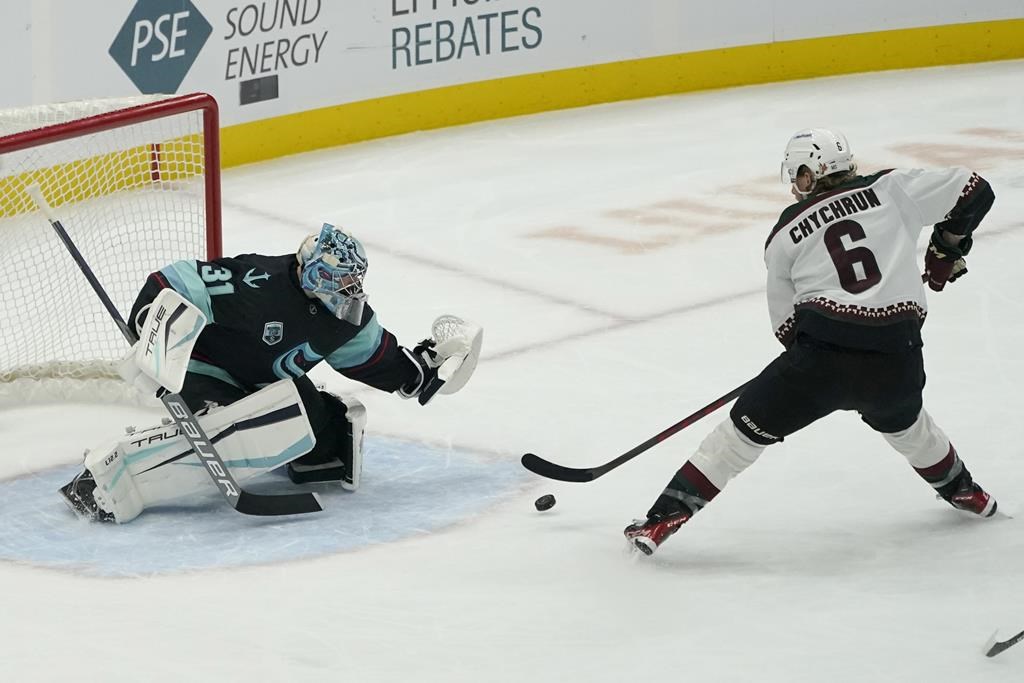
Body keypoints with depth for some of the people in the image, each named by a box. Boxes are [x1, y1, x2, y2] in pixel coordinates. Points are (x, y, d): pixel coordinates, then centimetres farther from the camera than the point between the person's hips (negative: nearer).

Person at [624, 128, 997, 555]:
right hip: (897, 360, 3)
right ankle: (962, 491, 55)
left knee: (746, 428, 9)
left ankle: (664, 518, 5)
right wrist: (947, 249, 24)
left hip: (823, 350, -3)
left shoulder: (785, 235, 11)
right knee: (902, 420, 36)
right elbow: (973, 191, 9)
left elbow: (787, 323, 14)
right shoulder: (890, 190, 9)